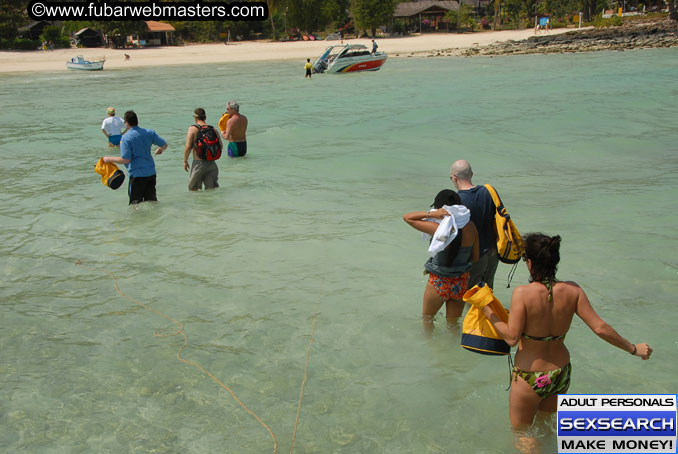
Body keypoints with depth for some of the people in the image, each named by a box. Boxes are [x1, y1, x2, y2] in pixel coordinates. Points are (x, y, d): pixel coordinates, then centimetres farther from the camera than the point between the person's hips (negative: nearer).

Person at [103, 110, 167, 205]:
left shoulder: (126, 138, -13)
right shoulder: (149, 132, 2)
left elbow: (125, 160, -17)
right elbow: (164, 145, 8)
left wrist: (109, 159, -3)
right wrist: (160, 150, 31)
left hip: (137, 175, -5)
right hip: (151, 173, 5)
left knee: (135, 205, 5)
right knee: (152, 200, 18)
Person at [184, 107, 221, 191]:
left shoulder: (192, 129, -7)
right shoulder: (214, 129, 5)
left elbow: (188, 147, -11)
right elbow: (220, 146, 7)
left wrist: (185, 161, -1)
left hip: (198, 163, -3)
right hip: (212, 163, 3)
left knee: (193, 189, 14)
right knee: (211, 190, 6)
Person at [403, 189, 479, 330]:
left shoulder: (439, 229, -26)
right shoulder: (470, 227, -13)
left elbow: (407, 217, -18)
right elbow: (475, 258, -2)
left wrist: (431, 213, -25)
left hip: (439, 283, -3)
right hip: (462, 283, 4)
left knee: (427, 317, 27)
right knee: (453, 323, 26)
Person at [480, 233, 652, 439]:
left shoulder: (523, 294, -23)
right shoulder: (572, 290, -11)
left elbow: (512, 338, -22)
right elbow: (600, 328, -9)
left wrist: (489, 312, -9)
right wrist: (634, 349, 4)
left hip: (529, 378, -5)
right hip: (561, 374, 5)